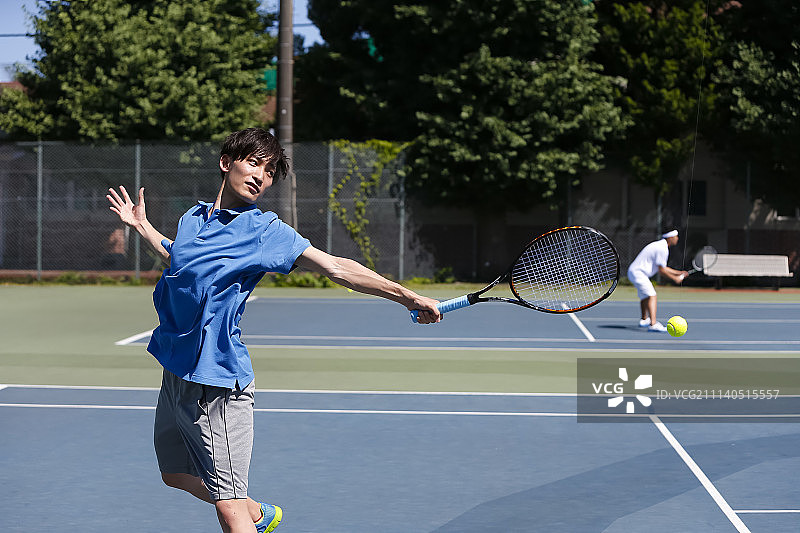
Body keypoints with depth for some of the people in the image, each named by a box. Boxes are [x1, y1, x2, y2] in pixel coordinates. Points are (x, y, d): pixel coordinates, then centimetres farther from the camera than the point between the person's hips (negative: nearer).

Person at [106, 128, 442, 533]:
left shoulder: (265, 230, -7)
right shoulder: (193, 218, 9)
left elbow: (336, 268, -13)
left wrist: (406, 296, -20)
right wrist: (141, 226, 29)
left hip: (216, 381, -7)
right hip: (175, 371, 7)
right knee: (175, 474, 24)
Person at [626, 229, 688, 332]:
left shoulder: (660, 246, 16)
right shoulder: (662, 249, -17)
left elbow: (662, 268, 22)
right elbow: (661, 270, -17)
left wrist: (679, 273, 18)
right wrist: (675, 278, -8)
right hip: (638, 273, -11)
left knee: (645, 297, 29)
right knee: (652, 297, -21)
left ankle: (644, 319, 47)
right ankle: (653, 324, -36)